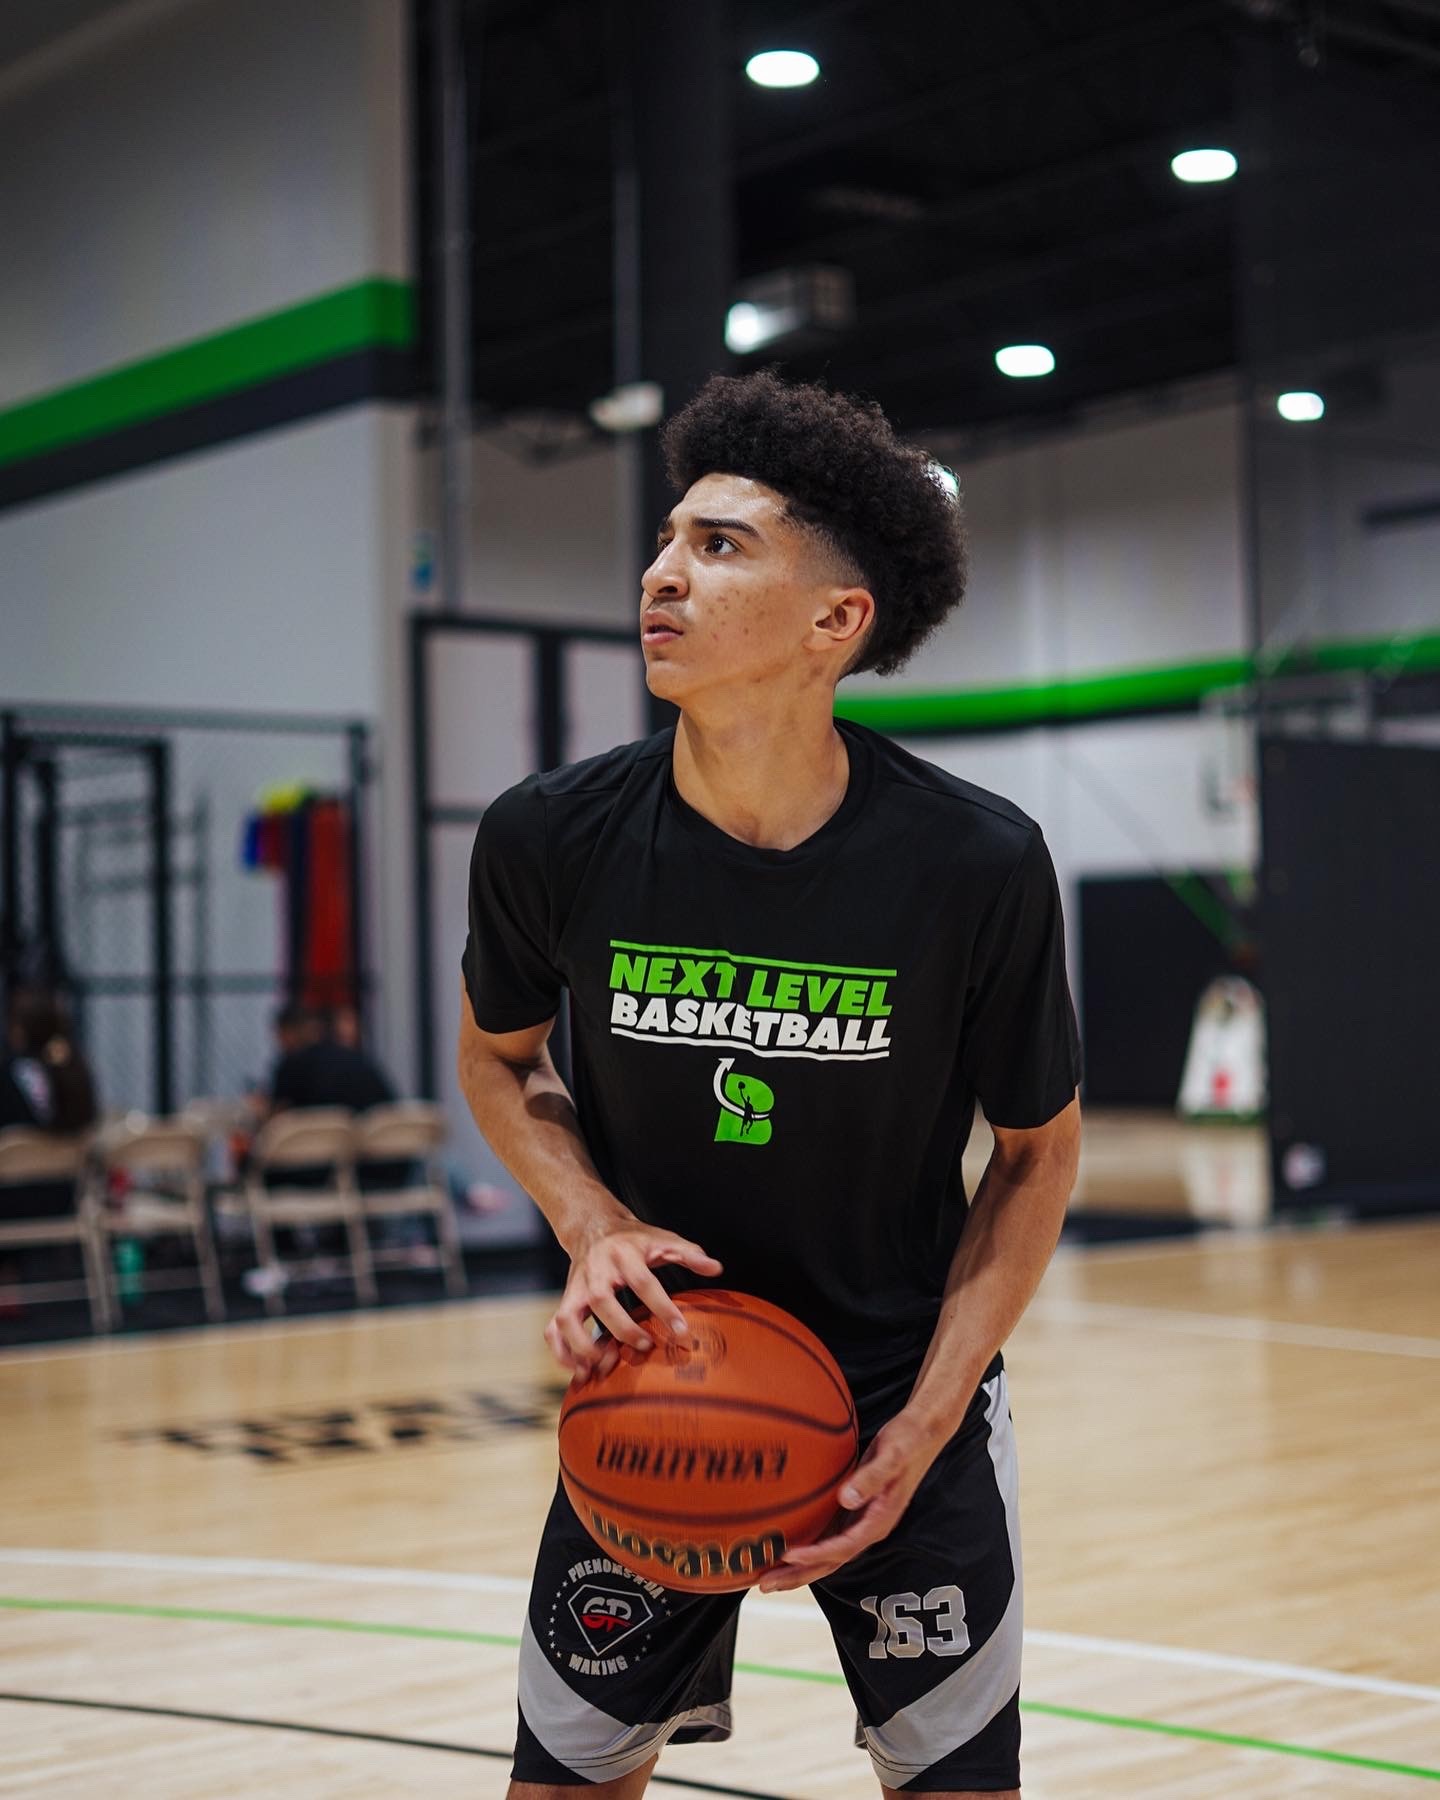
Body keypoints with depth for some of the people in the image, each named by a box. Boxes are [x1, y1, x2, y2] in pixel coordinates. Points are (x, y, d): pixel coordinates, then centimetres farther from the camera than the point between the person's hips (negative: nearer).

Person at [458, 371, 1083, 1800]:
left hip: (906, 1388, -1)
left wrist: (924, 1426, -12)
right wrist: (590, 1225, -14)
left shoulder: (977, 863, -20)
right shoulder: (552, 837, -16)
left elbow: (1038, 1149, -6)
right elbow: (496, 1055, 5)